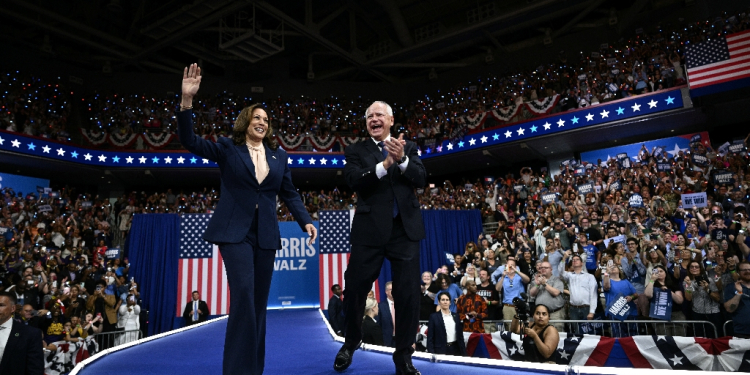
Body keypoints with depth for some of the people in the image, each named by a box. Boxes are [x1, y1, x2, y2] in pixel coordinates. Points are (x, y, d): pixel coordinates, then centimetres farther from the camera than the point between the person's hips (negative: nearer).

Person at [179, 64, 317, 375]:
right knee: (243, 294, -17)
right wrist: (186, 101, -22)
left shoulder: (279, 156, 12)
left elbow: (289, 194, 12)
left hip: (265, 234, 4)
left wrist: (305, 221, -1)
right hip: (234, 230, -4)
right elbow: (190, 142, -8)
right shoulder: (227, 148, 4)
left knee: (259, 300, 7)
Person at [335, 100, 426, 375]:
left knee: (408, 294, 4)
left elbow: (421, 180, -2)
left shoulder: (408, 147, 11)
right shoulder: (357, 151, 6)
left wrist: (402, 160, -20)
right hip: (370, 229, -1)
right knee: (355, 289, 6)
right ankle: (351, 343, 34)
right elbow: (354, 181, -11)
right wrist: (385, 163, -22)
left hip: (405, 229, 1)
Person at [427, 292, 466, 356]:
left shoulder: (456, 316, 11)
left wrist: (463, 353, 8)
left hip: (455, 349, 3)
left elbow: (460, 336, 12)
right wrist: (432, 354, -10)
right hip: (440, 351, -3)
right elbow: (430, 338, -2)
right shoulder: (434, 317, -1)